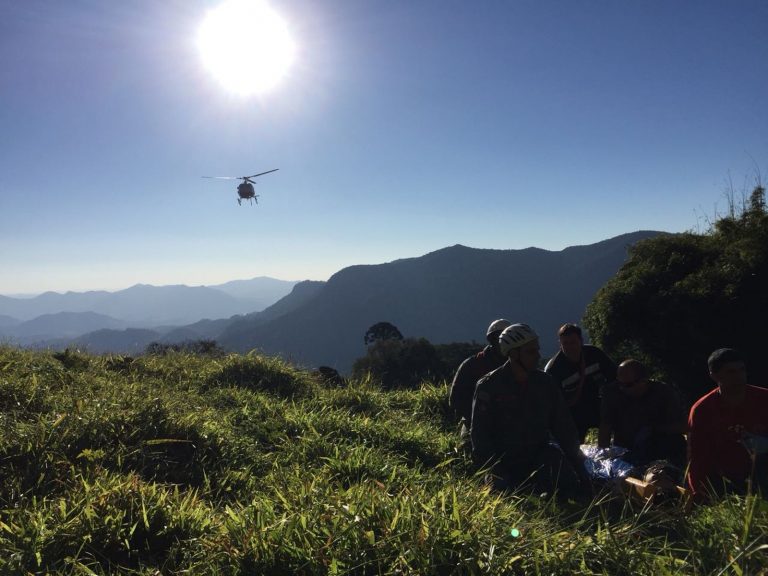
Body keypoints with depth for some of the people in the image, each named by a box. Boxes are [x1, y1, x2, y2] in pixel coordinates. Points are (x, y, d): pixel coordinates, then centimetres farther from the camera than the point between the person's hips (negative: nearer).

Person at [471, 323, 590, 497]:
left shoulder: (546, 383, 4)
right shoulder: (489, 386, -9)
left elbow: (564, 428, 7)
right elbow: (480, 436, -10)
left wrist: (579, 469, -1)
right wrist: (498, 475, -18)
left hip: (539, 456, 4)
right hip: (503, 462, -3)